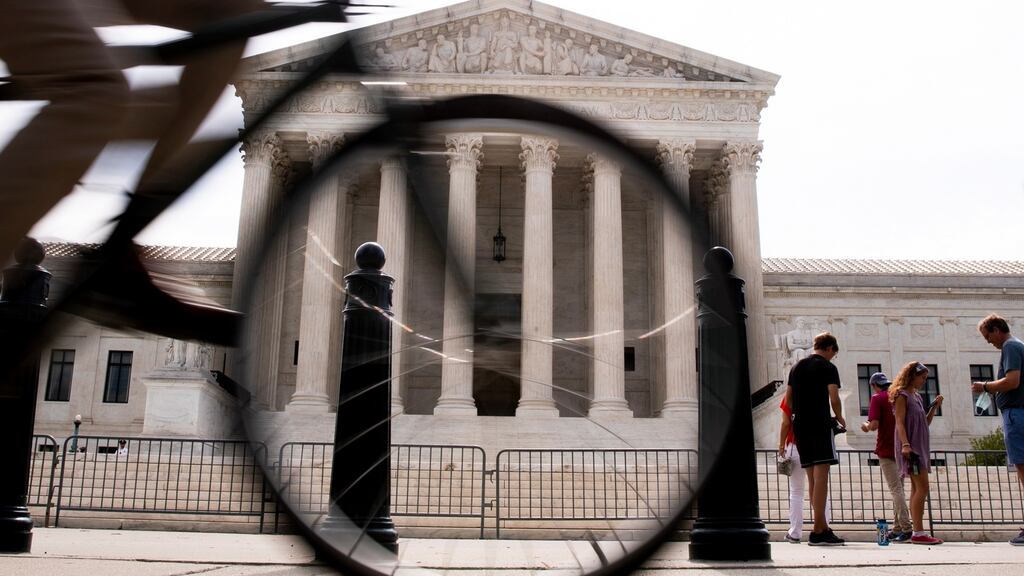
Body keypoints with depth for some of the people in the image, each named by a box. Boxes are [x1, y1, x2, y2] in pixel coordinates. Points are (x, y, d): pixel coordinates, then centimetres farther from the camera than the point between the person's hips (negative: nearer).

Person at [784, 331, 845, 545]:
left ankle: (823, 528, 13)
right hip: (820, 426, -7)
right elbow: (834, 399, -10)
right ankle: (818, 531, -14)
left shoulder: (797, 367, 18)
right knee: (821, 475, -9)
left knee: (812, 478, 9)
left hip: (800, 427, 7)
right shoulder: (828, 368, -1)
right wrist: (840, 419, 6)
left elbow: (788, 400, 17)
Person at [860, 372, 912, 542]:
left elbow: (874, 425, -17)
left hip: (887, 450, -7)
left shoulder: (878, 398, -8)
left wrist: (866, 426, 4)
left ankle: (906, 528, -12)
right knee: (898, 488, 12)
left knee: (895, 490, -7)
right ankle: (897, 528, 14)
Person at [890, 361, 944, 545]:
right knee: (922, 488, -14)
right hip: (910, 447, -9)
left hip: (920, 446, 9)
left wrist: (934, 407, 9)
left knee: (917, 489, 6)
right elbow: (900, 422, -15)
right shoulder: (902, 395, -6)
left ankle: (918, 533, 7)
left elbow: (926, 423, 21)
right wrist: (905, 444, -26)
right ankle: (919, 532, -15)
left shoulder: (917, 397, 19)